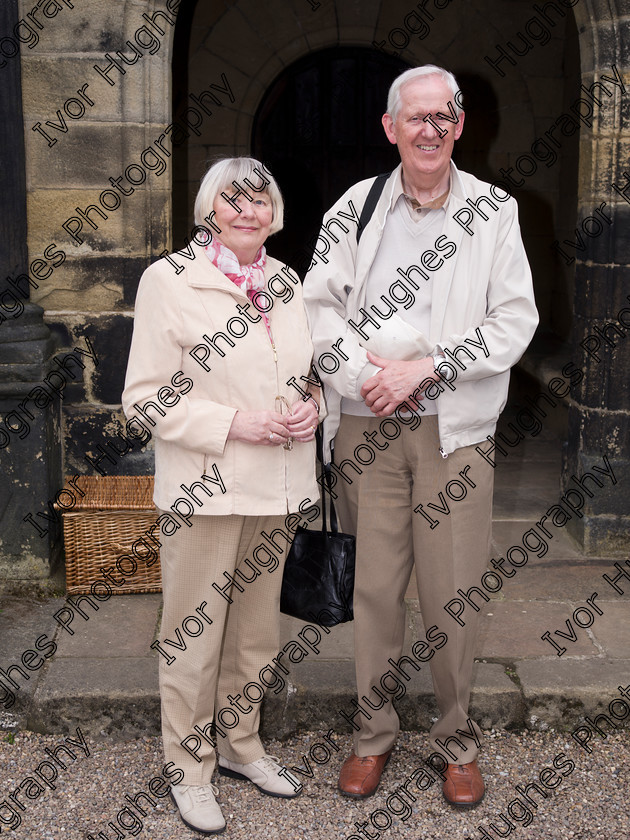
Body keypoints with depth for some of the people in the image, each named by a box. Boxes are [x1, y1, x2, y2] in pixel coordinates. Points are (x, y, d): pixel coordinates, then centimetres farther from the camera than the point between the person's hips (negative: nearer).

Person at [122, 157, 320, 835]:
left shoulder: (283, 280, 10)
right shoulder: (169, 281, -8)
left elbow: (307, 369, 21)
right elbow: (146, 395, -11)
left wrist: (310, 407, -1)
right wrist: (235, 422, -19)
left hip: (275, 486, 6)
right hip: (204, 491, -6)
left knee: (257, 623, 18)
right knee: (195, 631, 5)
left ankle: (240, 742, 38)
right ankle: (191, 768, 25)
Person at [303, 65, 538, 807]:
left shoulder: (494, 210, 3)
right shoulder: (355, 208, 5)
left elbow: (516, 320, -2)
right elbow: (318, 306, 6)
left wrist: (425, 367, -12)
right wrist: (362, 373, -11)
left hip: (453, 428, -1)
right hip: (366, 426, 1)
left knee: (453, 594, 4)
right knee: (374, 587, 7)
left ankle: (457, 742, 25)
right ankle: (373, 735, 26)